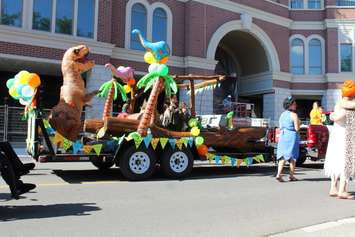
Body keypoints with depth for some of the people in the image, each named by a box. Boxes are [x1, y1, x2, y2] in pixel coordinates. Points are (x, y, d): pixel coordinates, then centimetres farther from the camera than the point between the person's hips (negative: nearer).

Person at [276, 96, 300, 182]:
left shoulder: (282, 115, 12)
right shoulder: (294, 115, -9)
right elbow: (297, 128, -12)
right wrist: (298, 122, 6)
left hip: (282, 136, 5)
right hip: (292, 136, -5)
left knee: (282, 156, 5)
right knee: (292, 156, 7)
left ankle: (279, 174, -9)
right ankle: (291, 176, 13)